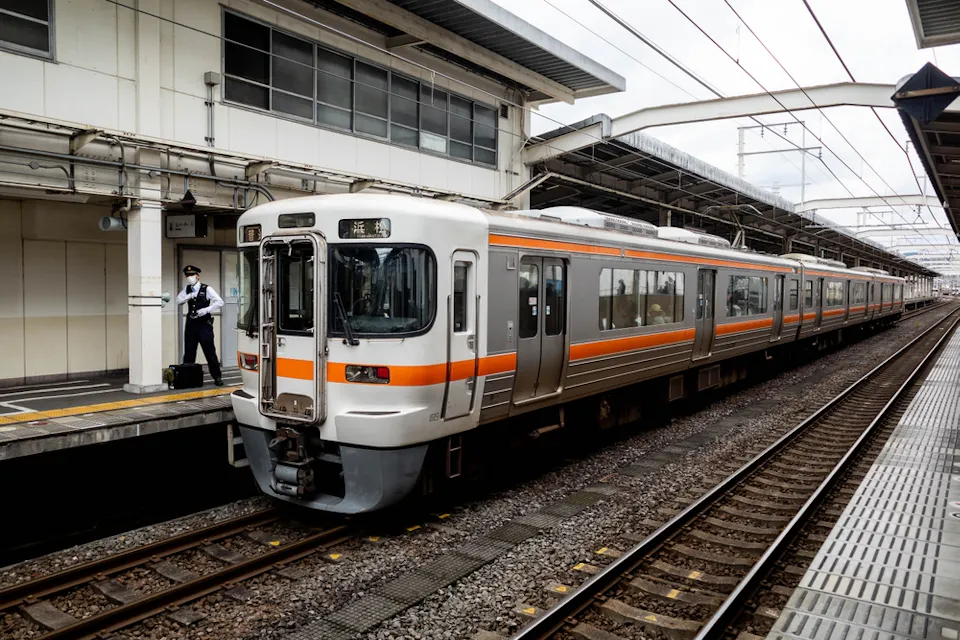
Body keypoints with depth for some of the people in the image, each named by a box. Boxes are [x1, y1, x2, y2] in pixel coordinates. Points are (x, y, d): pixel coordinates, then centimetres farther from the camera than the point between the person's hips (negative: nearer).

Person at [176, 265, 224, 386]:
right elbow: (178, 301, 1)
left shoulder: (206, 289, -4)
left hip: (204, 324, -4)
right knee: (188, 353, 8)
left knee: (210, 351, -3)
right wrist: (189, 296, -15)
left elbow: (220, 302, -12)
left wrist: (206, 310, -21)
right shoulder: (187, 288, 10)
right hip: (191, 324, 4)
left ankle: (217, 377, 6)